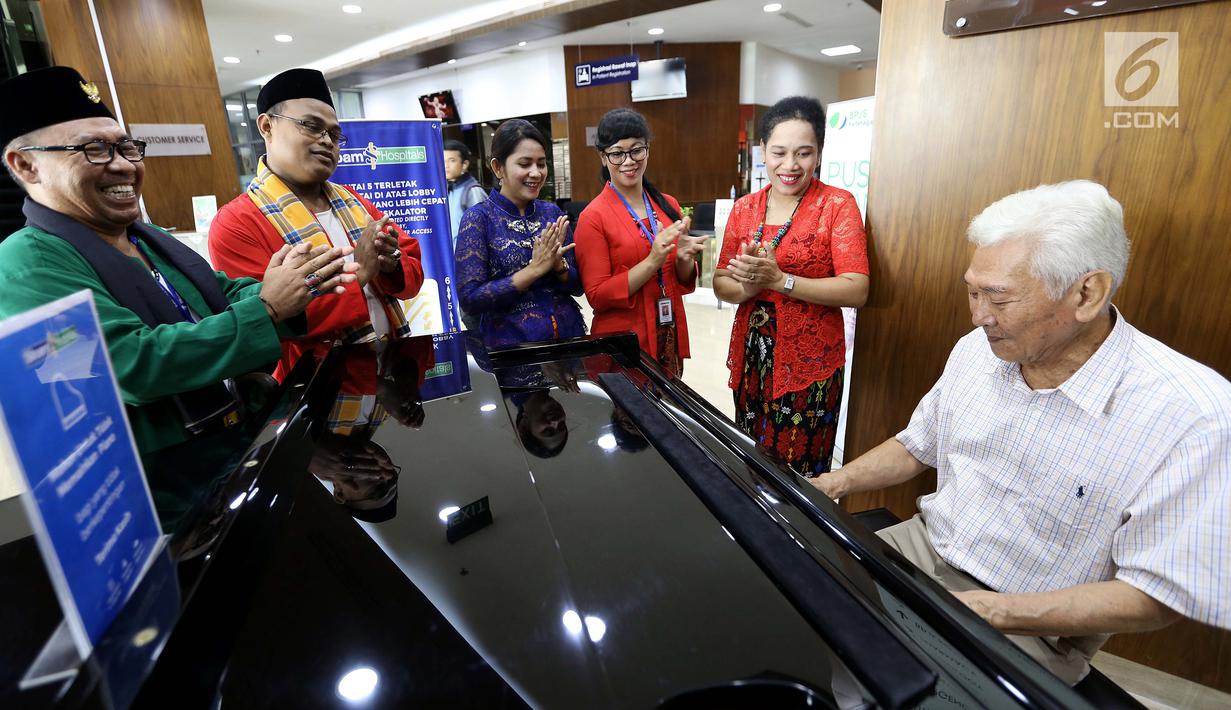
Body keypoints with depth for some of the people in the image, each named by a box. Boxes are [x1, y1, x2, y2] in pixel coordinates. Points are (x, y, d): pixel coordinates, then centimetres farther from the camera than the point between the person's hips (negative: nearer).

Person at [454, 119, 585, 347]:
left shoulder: (552, 213, 3)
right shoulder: (478, 218, -9)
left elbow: (577, 285, 4)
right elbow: (470, 299, -15)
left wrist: (557, 264, -16)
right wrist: (535, 269, -20)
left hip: (570, 334, 4)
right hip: (510, 343, -4)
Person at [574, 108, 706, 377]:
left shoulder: (668, 205, 4)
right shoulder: (593, 217, -10)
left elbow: (682, 284, 11)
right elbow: (597, 296, -13)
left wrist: (684, 259, -11)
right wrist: (653, 261, -22)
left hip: (670, 338, 5)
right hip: (622, 344, -4)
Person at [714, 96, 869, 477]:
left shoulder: (837, 205, -7)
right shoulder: (744, 208, 6)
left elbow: (856, 290, -14)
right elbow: (720, 284, 7)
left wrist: (778, 279, -23)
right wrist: (749, 286, -16)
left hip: (809, 362, -4)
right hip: (751, 355, 4)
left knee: (798, 475, 5)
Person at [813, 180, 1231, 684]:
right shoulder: (977, 349, -4)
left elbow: (1157, 596, -17)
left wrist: (994, 611, -26)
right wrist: (837, 482, -5)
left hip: (1030, 628, -5)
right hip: (924, 545, 5)